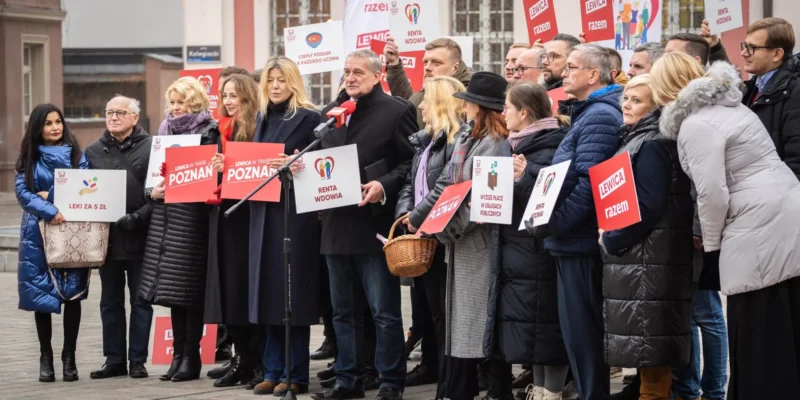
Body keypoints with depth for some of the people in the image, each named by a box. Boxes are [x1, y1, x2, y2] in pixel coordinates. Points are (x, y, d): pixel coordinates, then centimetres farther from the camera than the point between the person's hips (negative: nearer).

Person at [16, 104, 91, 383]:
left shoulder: (76, 155, 6)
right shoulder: (29, 158, 7)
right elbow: (21, 192, -3)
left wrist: (52, 197, -14)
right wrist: (49, 211, -18)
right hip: (39, 231, 0)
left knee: (72, 294, -2)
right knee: (41, 295, 0)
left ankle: (69, 357, 5)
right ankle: (45, 358, 7)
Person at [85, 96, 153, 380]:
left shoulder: (150, 148, -2)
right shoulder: (94, 152, 12)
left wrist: (137, 217, -19)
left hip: (139, 237, -4)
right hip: (106, 236, 4)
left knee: (140, 300, 3)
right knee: (110, 301, 9)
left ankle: (137, 360, 9)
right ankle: (114, 359, 16)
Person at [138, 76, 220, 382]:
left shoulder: (208, 132, -3)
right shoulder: (165, 131, 16)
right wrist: (152, 191, -1)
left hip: (192, 216, -6)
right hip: (165, 217, 6)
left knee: (189, 287, -4)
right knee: (172, 288, 7)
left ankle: (191, 355, 1)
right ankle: (179, 352, 13)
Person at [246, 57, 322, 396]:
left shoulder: (309, 118, -4)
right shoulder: (263, 119, 16)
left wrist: (296, 167, -25)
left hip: (295, 212, -6)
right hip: (264, 212, 7)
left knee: (293, 291, -4)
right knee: (269, 291, 7)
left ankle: (295, 374, 1)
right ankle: (273, 370, 13)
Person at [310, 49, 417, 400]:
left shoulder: (397, 111, -3)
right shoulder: (330, 114, 15)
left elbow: (413, 161, -7)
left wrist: (384, 186, -19)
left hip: (375, 223, -6)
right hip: (336, 224, 6)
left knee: (385, 312, -1)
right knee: (343, 311, 11)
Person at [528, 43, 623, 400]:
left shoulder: (599, 116, -15)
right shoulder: (590, 113, 18)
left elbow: (588, 183, -23)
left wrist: (551, 224, -19)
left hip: (580, 238, -10)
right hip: (576, 238, 10)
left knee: (582, 333, -6)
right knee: (583, 331, 14)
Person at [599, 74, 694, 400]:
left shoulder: (651, 145, -14)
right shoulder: (634, 139, 18)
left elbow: (648, 206, -20)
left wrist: (611, 239, -12)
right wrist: (610, 234, 9)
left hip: (648, 258, -10)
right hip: (636, 256, 10)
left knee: (648, 342, -8)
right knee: (647, 342, 11)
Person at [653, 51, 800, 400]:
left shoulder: (695, 125, -11)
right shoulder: (726, 105, 18)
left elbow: (712, 195, -17)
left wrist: (711, 242, 1)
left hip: (761, 233, -10)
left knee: (758, 339, -3)